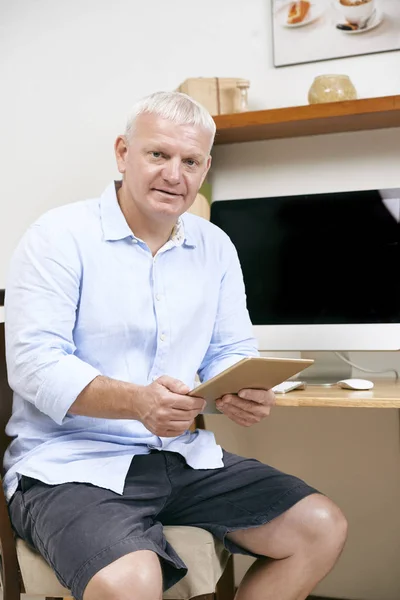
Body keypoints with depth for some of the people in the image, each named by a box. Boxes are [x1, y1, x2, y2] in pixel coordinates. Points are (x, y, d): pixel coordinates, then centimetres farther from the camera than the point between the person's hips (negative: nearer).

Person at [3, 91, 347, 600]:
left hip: (182, 457, 6)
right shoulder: (60, 236, -7)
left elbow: (231, 352, 13)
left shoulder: (215, 247, 11)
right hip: (71, 462, -6)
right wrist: (136, 401, -30)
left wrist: (243, 393, -12)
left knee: (322, 528, -3)